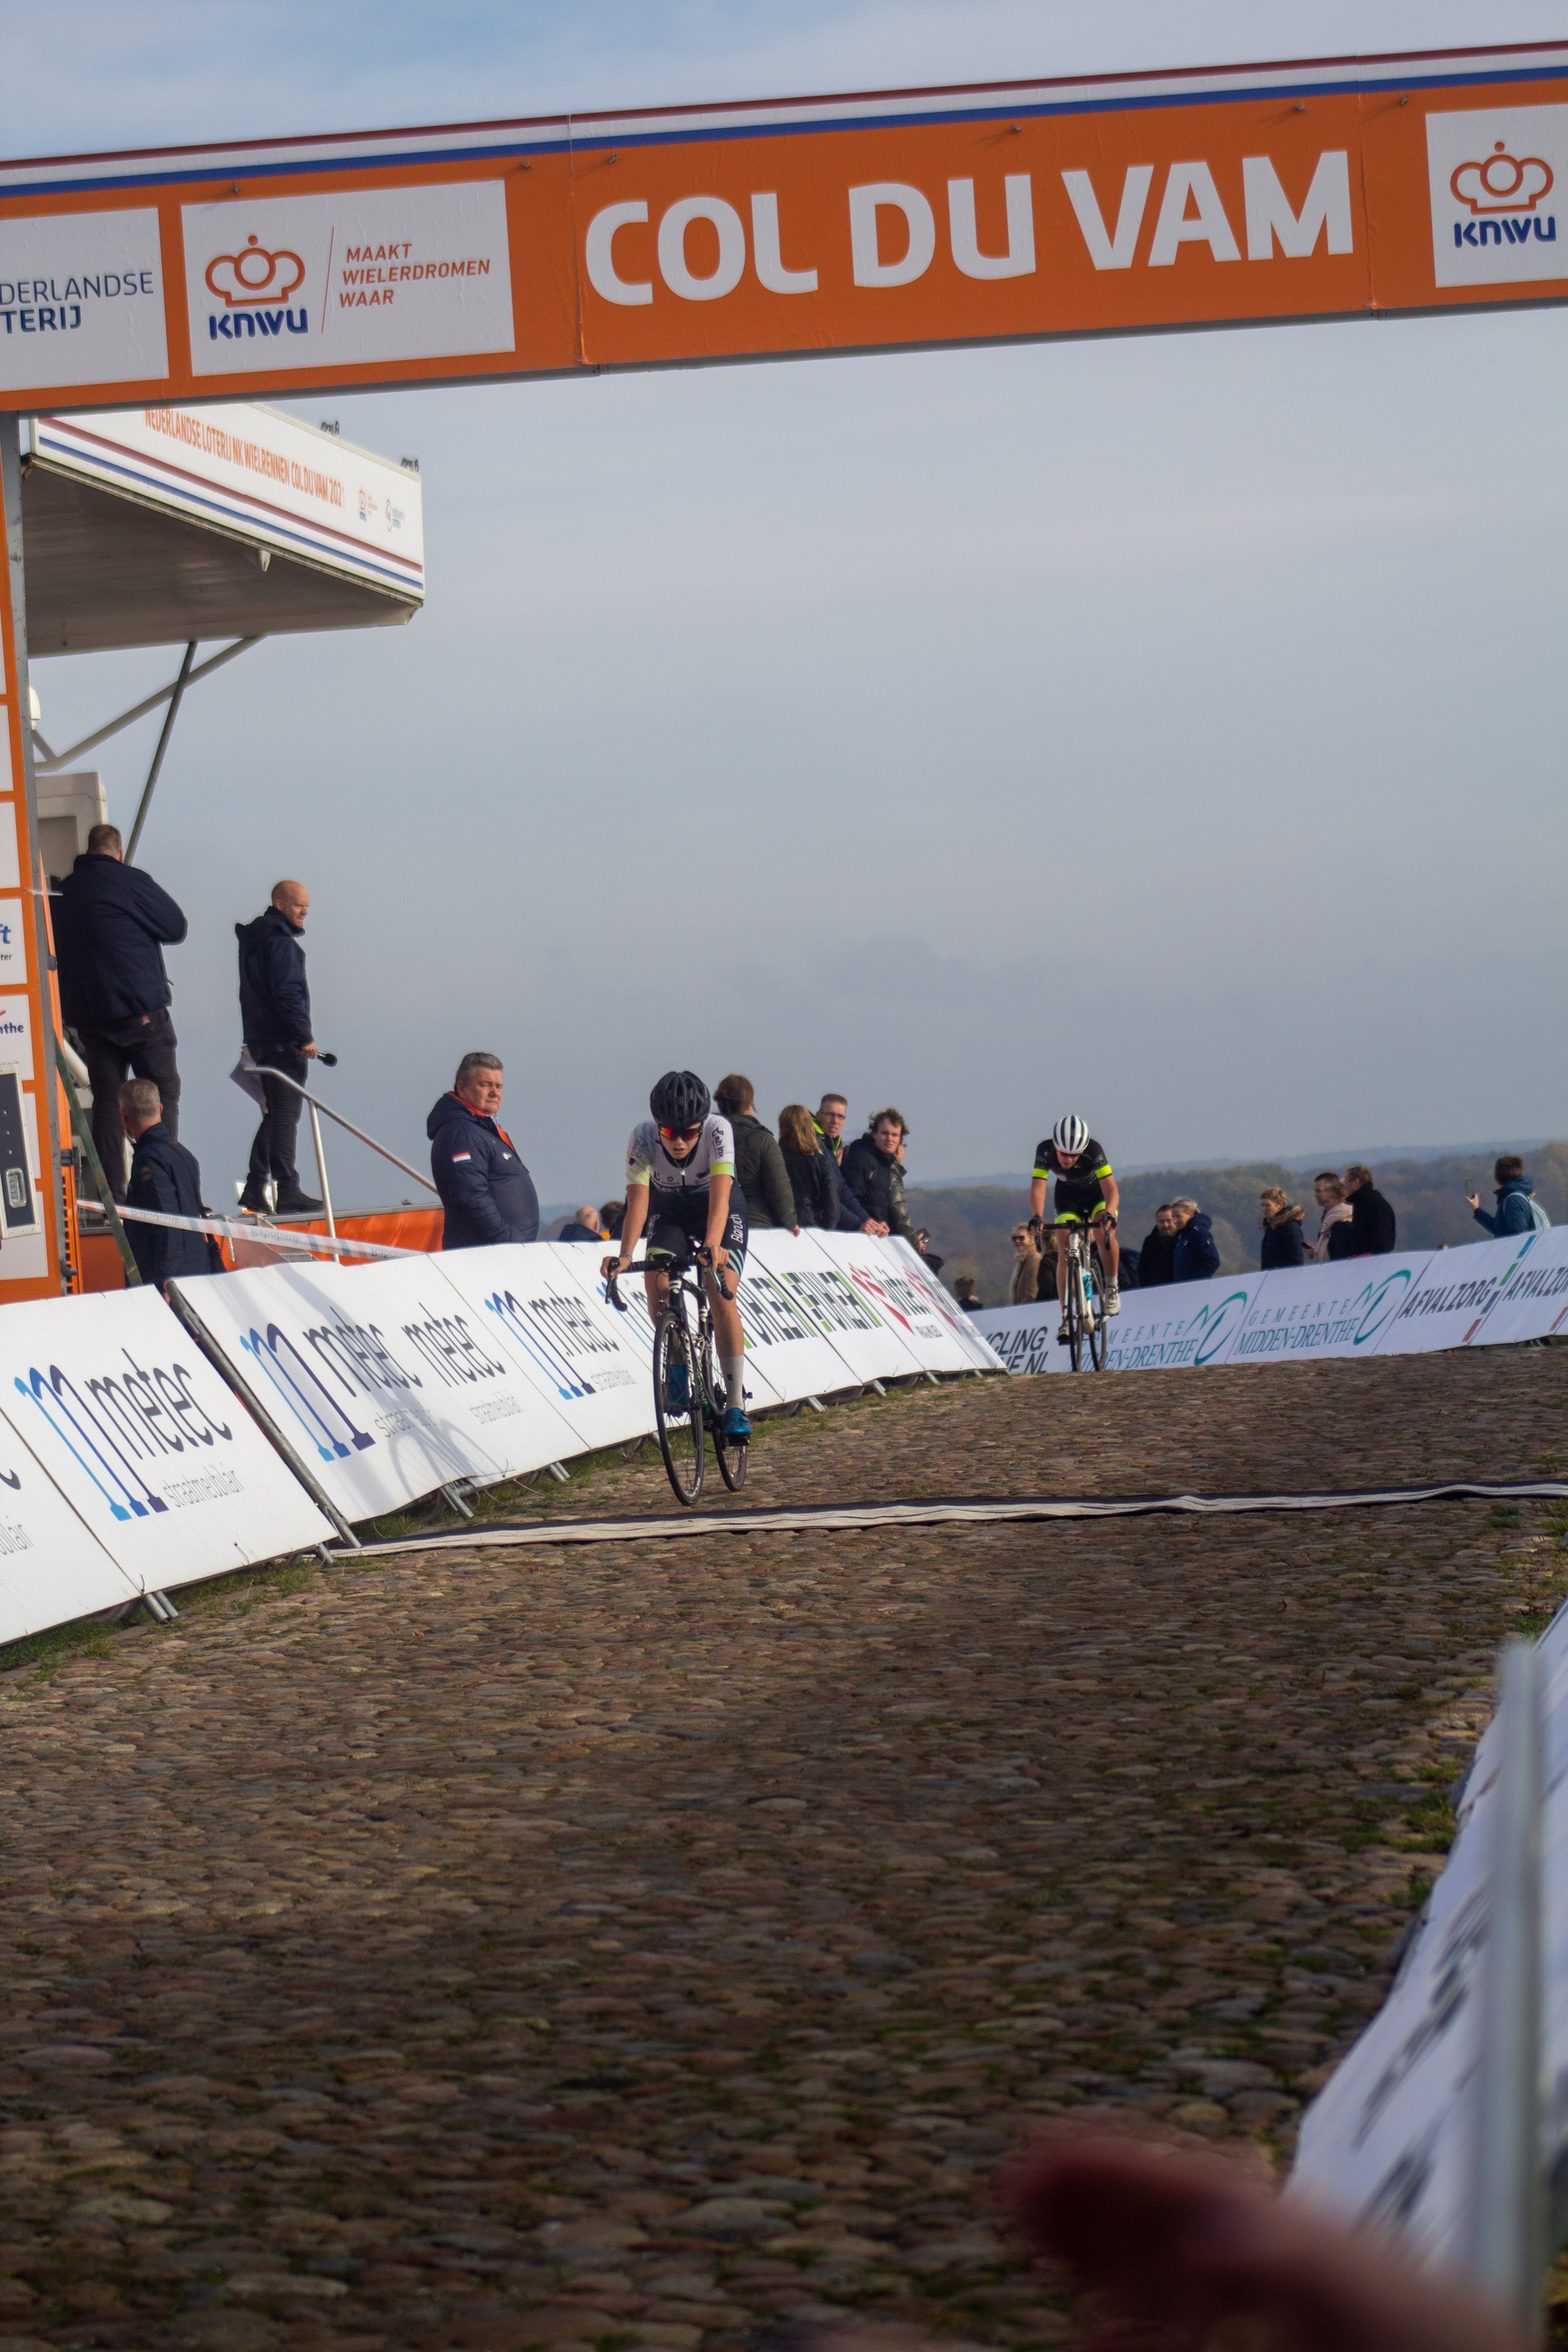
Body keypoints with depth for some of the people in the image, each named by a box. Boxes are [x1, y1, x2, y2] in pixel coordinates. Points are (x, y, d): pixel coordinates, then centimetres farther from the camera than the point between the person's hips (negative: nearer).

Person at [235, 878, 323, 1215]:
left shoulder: (254, 938, 18)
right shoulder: (280, 941, -13)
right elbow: (286, 993, -20)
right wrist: (304, 1036, -18)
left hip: (261, 1040, 10)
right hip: (283, 1043, -10)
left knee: (275, 1114, 15)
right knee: (285, 1115, -9)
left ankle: (255, 1189, 15)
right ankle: (287, 1191, -10)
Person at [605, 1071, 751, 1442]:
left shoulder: (718, 1130, -33)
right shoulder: (642, 1137, -29)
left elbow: (720, 1195, -43)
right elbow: (638, 1199, -35)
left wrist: (713, 1244, -60)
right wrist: (625, 1255, -51)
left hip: (719, 1210, -2)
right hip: (669, 1210, 2)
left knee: (721, 1295, -20)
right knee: (656, 1280, -25)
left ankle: (736, 1405, -15)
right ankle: (677, 1367, -2)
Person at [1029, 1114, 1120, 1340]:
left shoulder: (1093, 1151, -36)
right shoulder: (1044, 1152, -31)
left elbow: (1111, 1189, -40)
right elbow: (1038, 1188, -35)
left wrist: (1108, 1214, -58)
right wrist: (1037, 1217, -53)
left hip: (1098, 1193, -2)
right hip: (1068, 1196, 2)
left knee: (1104, 1233, -30)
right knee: (1064, 1254, -12)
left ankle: (1112, 1287, -6)